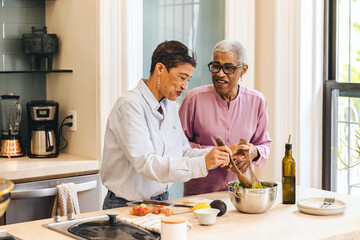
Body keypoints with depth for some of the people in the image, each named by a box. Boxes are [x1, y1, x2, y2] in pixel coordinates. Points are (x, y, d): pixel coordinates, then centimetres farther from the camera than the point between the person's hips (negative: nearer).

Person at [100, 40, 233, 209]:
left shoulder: (170, 105, 12)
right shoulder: (130, 105, -16)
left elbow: (183, 152, 17)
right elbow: (145, 163, -25)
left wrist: (211, 154, -3)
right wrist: (202, 164, -27)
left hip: (161, 200, 7)